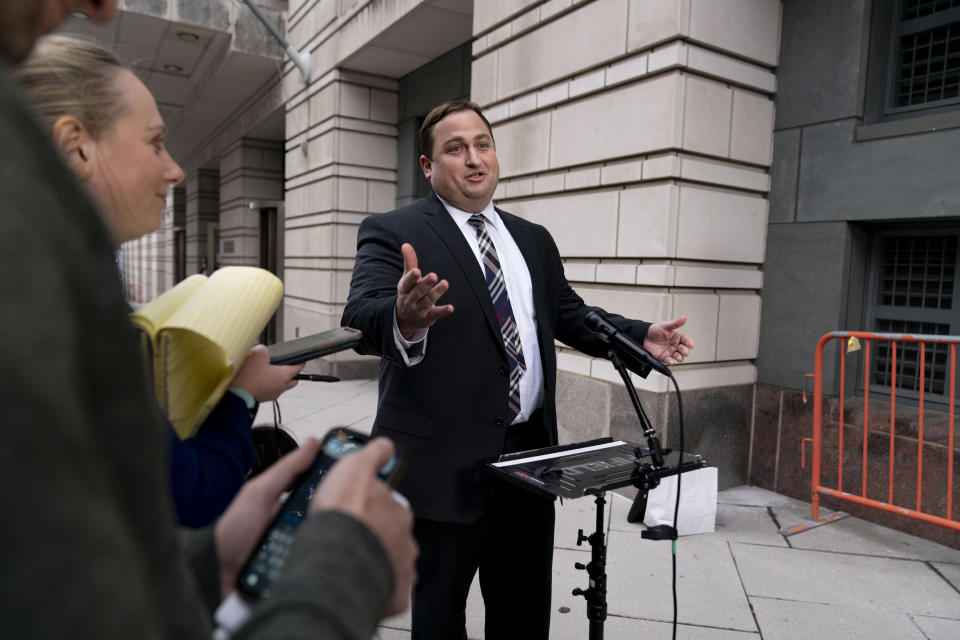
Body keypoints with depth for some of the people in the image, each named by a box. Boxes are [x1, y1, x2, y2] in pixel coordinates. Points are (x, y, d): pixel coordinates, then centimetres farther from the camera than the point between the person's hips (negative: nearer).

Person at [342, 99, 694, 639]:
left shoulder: (534, 240, 12)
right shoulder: (393, 233, -7)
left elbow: (570, 315, 16)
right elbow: (363, 317, -23)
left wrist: (641, 336, 1)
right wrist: (404, 319, -46)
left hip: (530, 454, 6)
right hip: (443, 463, -5)